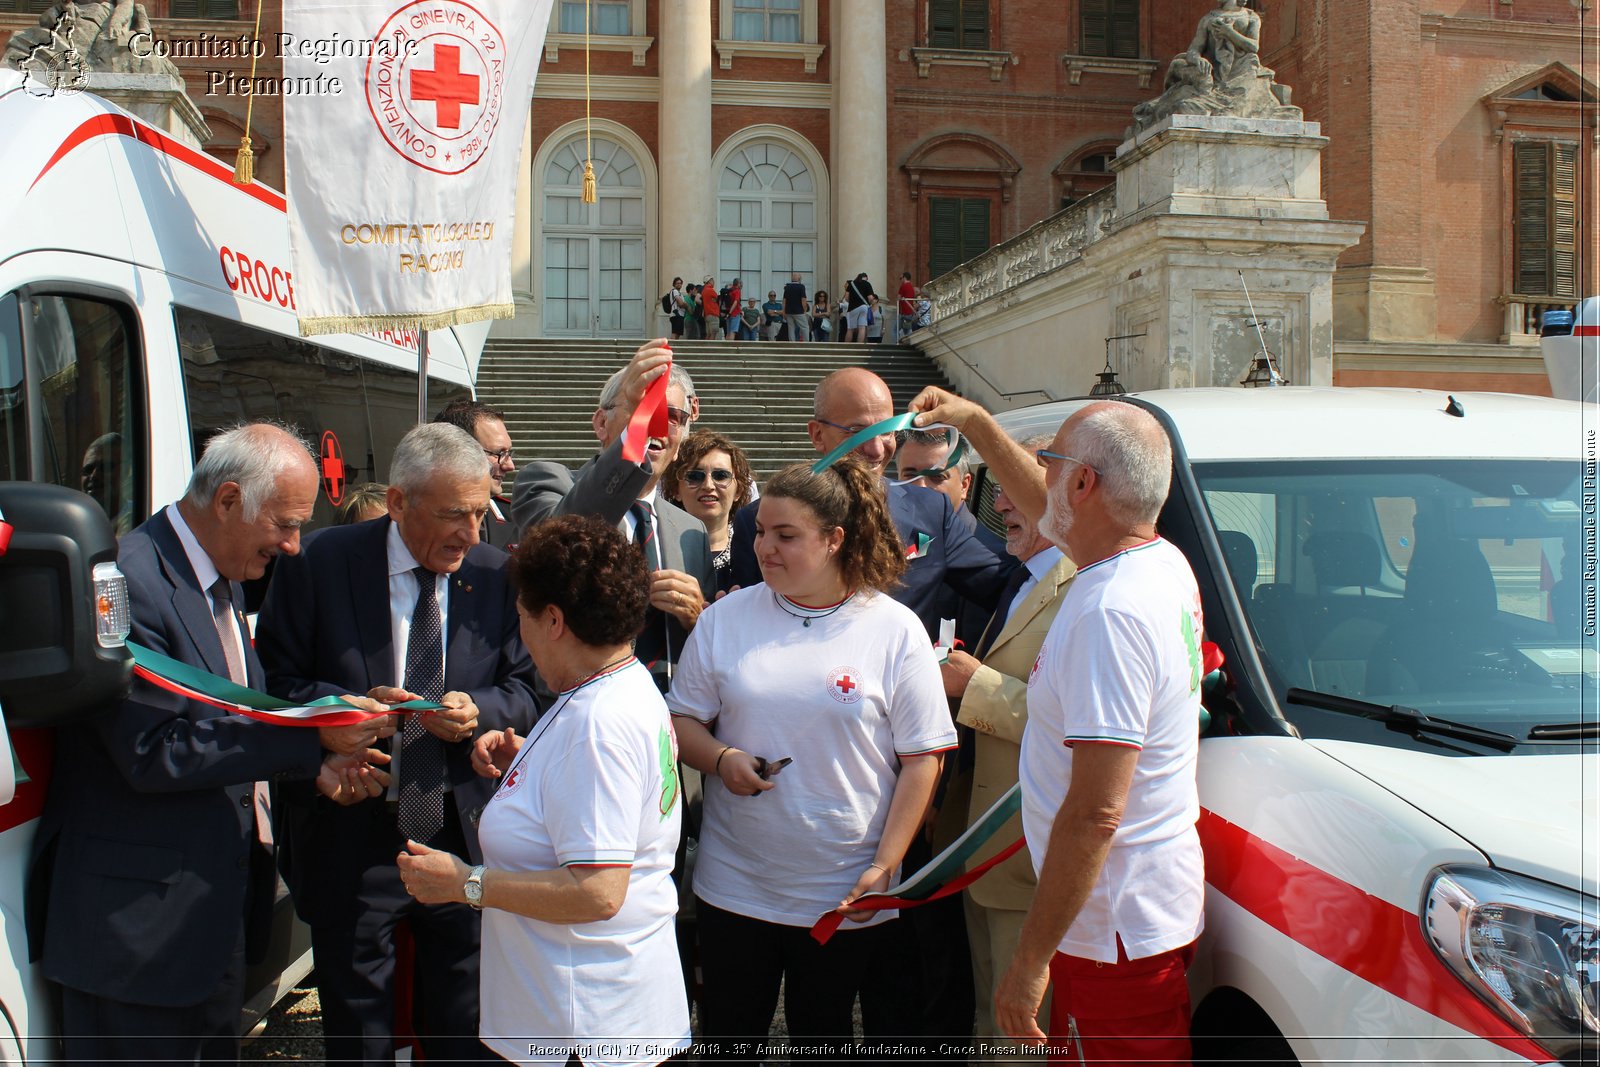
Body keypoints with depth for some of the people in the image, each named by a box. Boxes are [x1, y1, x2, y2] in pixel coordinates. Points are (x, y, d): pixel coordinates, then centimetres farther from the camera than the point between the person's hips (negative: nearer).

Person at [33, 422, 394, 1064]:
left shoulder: (221, 582, 11)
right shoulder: (130, 582, -20)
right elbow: (151, 753, -25)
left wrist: (314, 766, -1)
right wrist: (311, 738, -25)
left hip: (218, 902, 9)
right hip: (139, 917, -9)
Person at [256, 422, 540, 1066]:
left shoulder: (497, 574, -2)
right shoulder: (321, 563, -9)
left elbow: (523, 689, 4)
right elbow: (277, 685, -5)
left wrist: (478, 711, -17)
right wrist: (357, 704, -22)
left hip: (463, 837, 2)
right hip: (351, 839, -1)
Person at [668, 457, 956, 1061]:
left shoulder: (895, 631, -7)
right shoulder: (726, 619, 1)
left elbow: (922, 758, -6)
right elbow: (681, 720, 6)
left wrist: (885, 866, -11)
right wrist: (719, 758, -15)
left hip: (845, 897, -1)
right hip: (732, 884, 2)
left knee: (823, 1038, 17)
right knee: (729, 1036, 14)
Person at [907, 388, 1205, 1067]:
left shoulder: (1110, 614, -26)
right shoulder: (1164, 563, 4)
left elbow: (1094, 814, -28)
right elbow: (1049, 509, 26)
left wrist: (1031, 958, -22)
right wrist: (973, 420, 28)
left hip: (1116, 933, -10)